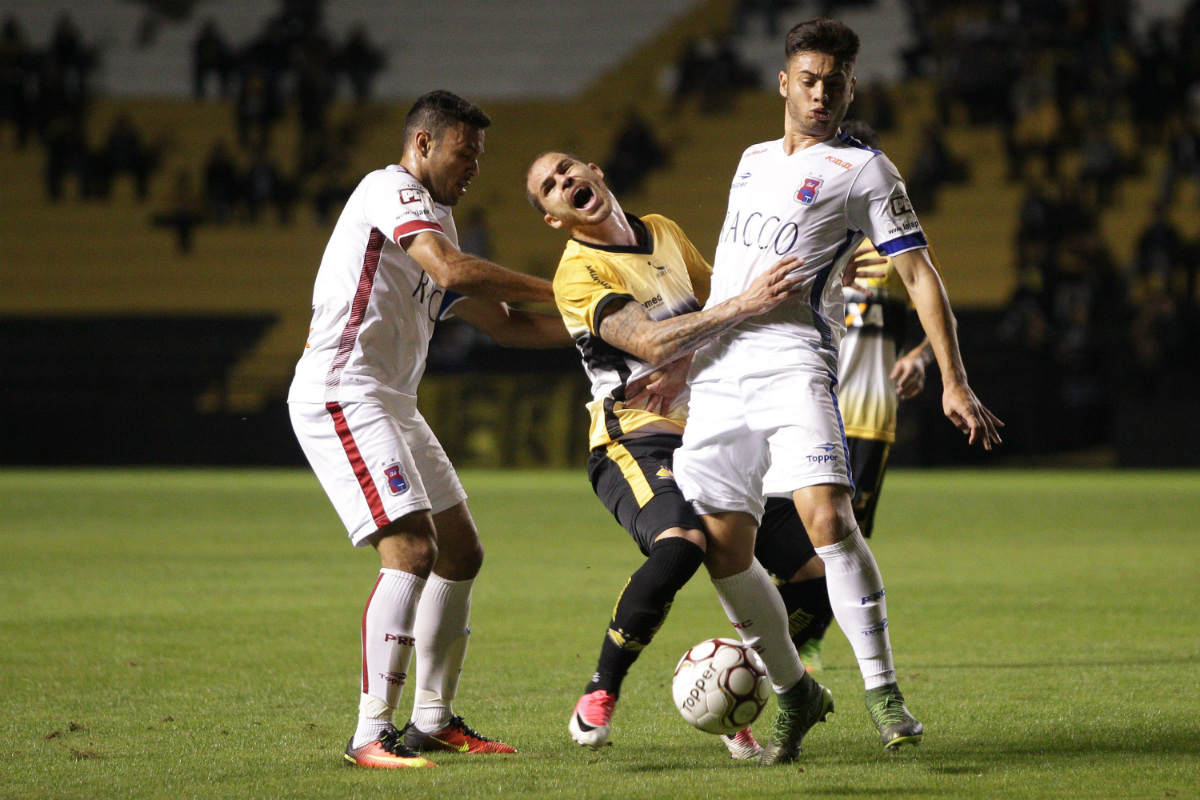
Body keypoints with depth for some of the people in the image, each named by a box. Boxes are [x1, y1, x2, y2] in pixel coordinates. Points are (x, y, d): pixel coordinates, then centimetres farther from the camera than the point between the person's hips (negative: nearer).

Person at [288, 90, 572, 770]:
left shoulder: (435, 220, 23)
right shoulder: (392, 191, -8)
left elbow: (503, 324, 25)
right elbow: (452, 270, -25)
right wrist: (553, 289, -16)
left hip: (391, 405, 11)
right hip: (342, 395, -11)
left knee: (461, 551, 12)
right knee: (412, 548, -20)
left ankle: (433, 720, 21)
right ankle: (372, 734, -22)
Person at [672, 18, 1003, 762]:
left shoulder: (863, 170, 3)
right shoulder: (754, 160, 21)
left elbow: (919, 275, -1)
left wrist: (954, 381, -9)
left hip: (793, 365, -6)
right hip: (718, 373, 6)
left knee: (827, 517, -24)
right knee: (725, 550, 1)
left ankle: (883, 690, -17)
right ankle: (794, 694, 17)